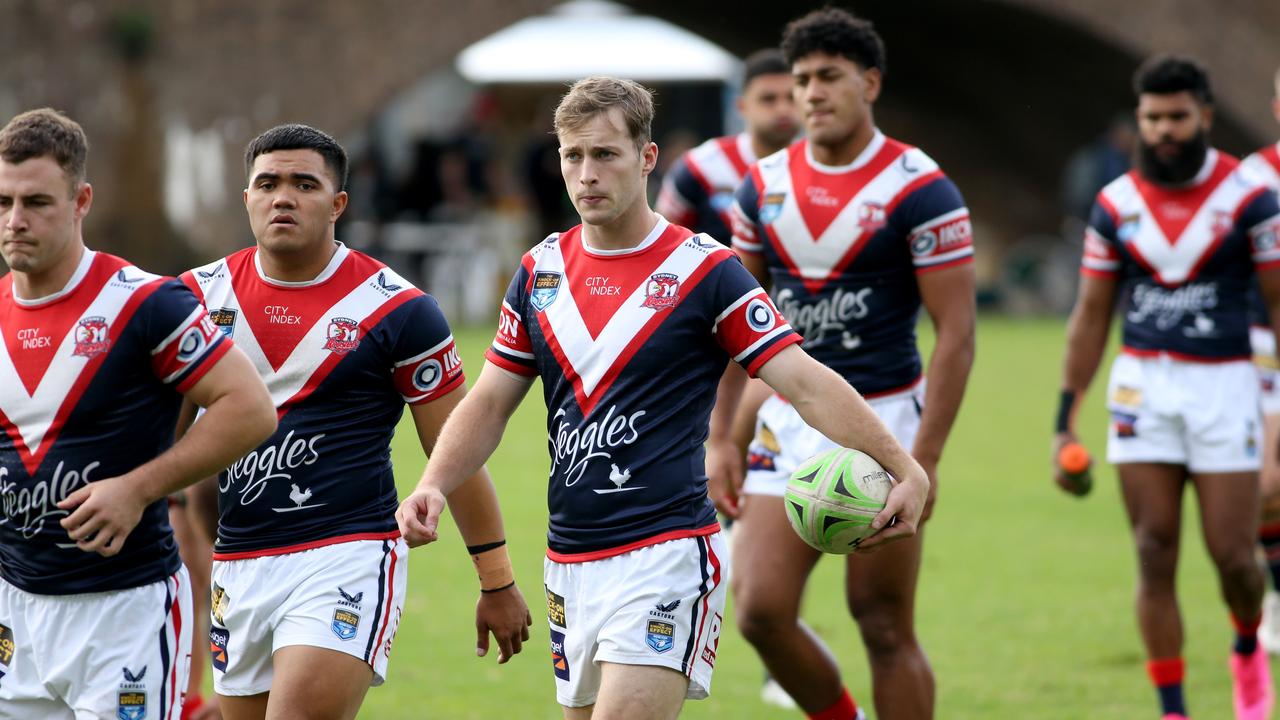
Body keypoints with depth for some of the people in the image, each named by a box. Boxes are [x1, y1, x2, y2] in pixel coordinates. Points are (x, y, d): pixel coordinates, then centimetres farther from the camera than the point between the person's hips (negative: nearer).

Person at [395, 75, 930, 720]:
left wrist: (905, 470, -18)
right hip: (570, 563, 6)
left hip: (667, 555, -6)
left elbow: (806, 382, -9)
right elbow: (489, 404, 15)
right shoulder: (541, 271, 9)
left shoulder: (705, 271, -6)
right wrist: (432, 487, -1)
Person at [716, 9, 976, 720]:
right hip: (789, 422, 5)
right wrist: (721, 439, 7)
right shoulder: (766, 183, 6)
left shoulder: (919, 189, -10)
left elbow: (957, 332, -11)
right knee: (761, 611, -4)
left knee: (886, 628, -1)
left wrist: (925, 459, -17)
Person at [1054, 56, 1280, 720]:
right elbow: (1091, 316, 11)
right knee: (1155, 556, -2)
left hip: (1224, 384, -2)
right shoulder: (1116, 206, 5)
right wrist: (1065, 420, 7)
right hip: (1143, 385, 2)